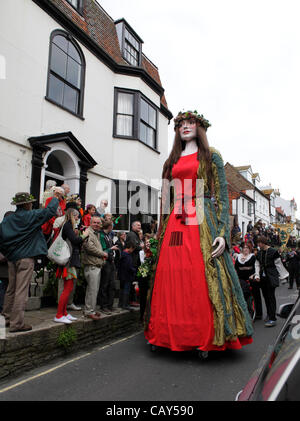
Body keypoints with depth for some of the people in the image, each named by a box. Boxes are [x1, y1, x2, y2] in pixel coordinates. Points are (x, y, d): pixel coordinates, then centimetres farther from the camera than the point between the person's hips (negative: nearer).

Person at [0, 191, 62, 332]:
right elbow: (50, 211, -10)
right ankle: (16, 323, 0)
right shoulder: (30, 216, -10)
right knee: (21, 291, -4)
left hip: (12, 258, 7)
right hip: (25, 258, -7)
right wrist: (55, 198, 7)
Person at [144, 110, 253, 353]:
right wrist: (162, 231, 11)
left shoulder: (211, 156, 8)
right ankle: (169, 333, 13)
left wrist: (222, 232, -11)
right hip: (174, 225, 4)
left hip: (201, 223, -4)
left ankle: (205, 338, 6)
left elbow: (222, 196, 0)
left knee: (202, 281, -7)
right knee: (170, 279, 1)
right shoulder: (171, 162, 20)